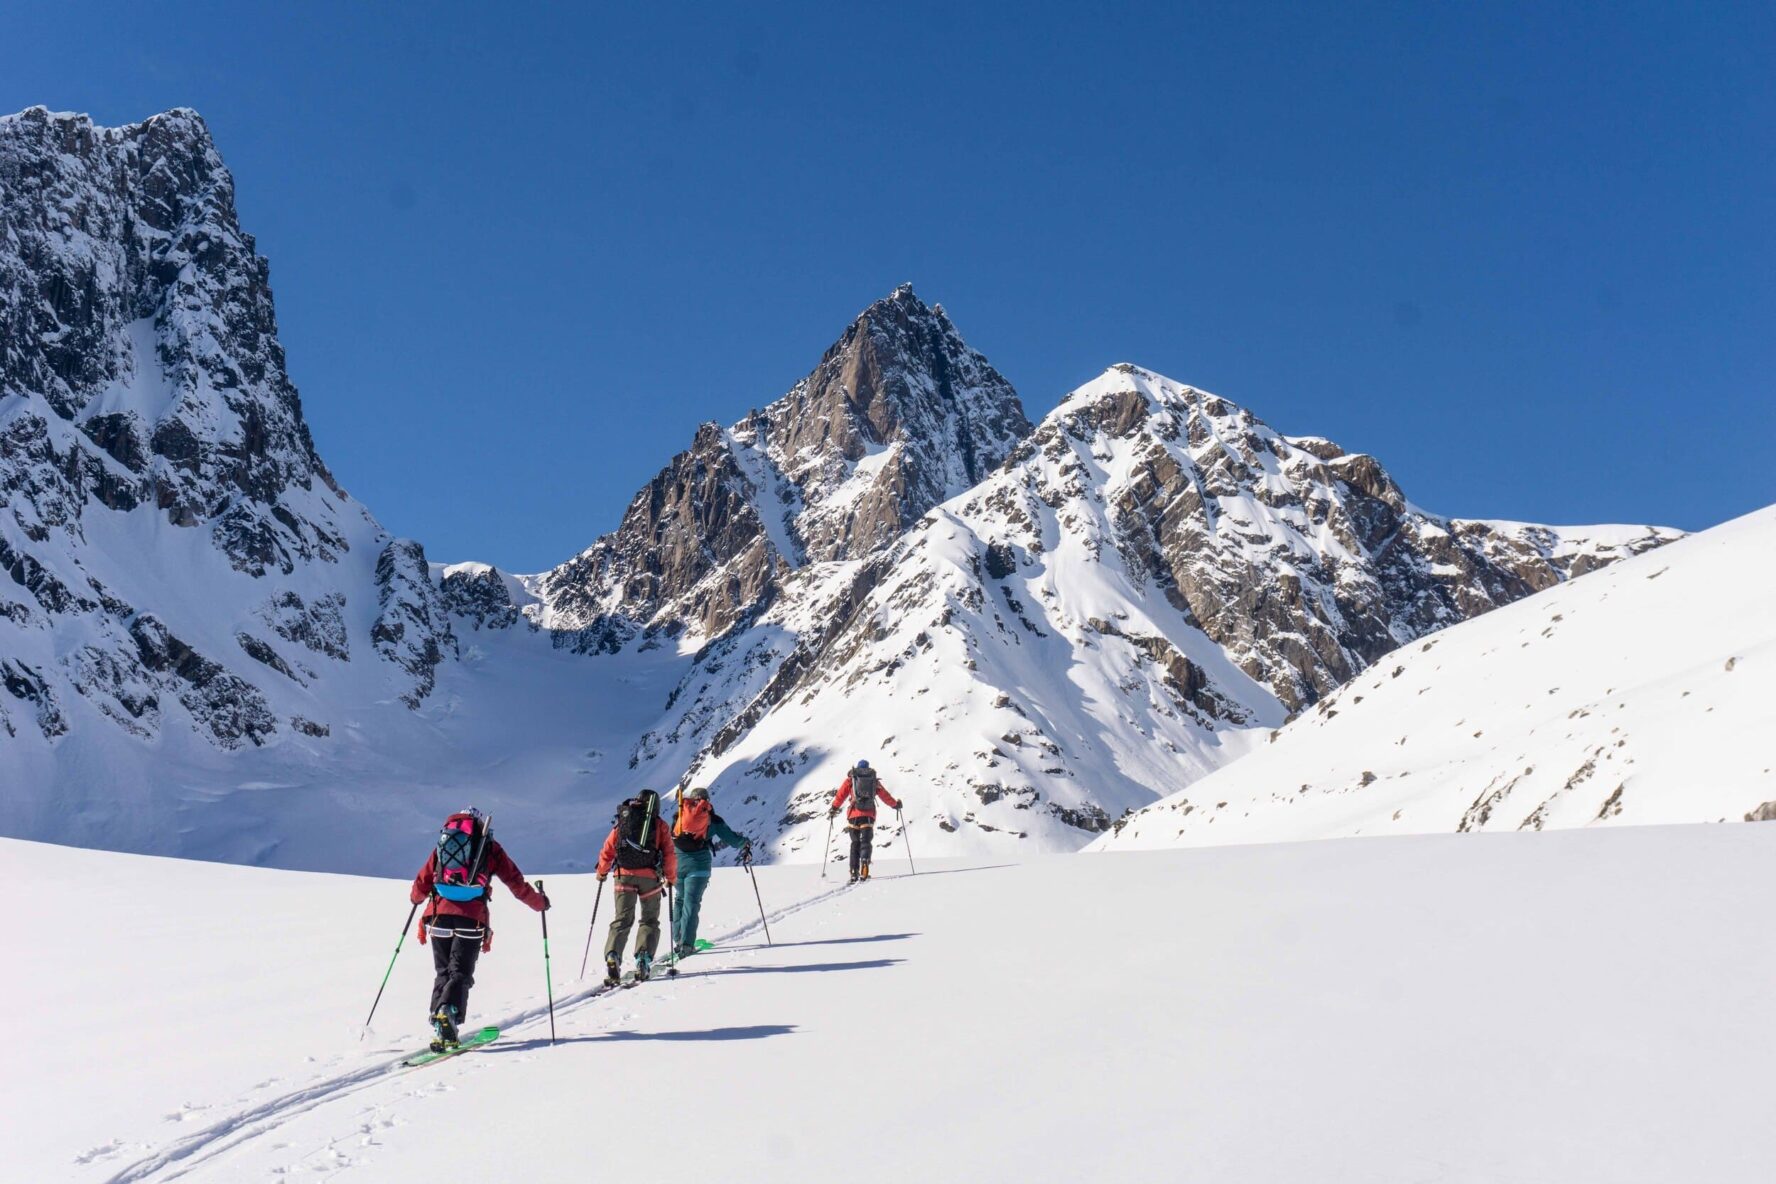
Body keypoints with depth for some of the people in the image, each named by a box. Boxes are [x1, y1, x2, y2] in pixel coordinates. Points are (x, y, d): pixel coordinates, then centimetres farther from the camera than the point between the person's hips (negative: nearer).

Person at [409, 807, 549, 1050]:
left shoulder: (442, 844, 19)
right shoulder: (490, 847, 13)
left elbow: (421, 884, 20)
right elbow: (516, 882, 12)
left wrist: (416, 898, 43)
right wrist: (539, 902, 26)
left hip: (439, 914, 2)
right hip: (471, 918, -2)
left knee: (443, 972, 15)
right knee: (461, 973, 2)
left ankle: (438, 1024, 4)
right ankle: (448, 1013, -23)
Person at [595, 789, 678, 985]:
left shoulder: (622, 821, 14)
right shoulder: (660, 825, 9)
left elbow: (608, 850, 11)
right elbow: (670, 855, 4)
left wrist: (602, 872, 26)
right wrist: (671, 878, 17)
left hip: (624, 875, 1)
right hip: (650, 876, -1)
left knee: (622, 920, 7)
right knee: (650, 920, 11)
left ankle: (612, 957, -13)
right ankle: (643, 960, -7)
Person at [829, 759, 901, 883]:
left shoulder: (851, 779, 12)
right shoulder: (874, 780, 15)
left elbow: (841, 794, 4)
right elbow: (885, 796, 17)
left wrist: (833, 809, 11)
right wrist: (896, 804, 31)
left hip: (854, 814, 0)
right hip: (869, 814, 0)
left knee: (855, 843, 11)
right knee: (866, 841, -1)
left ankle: (854, 872, 3)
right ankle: (865, 861, -31)